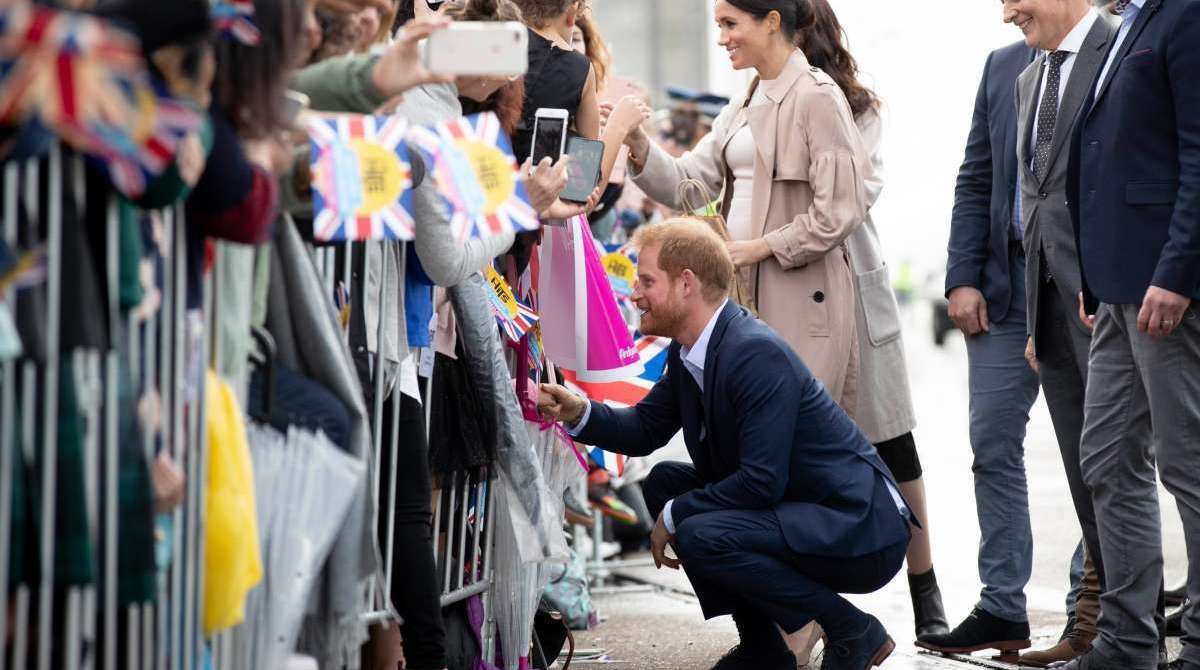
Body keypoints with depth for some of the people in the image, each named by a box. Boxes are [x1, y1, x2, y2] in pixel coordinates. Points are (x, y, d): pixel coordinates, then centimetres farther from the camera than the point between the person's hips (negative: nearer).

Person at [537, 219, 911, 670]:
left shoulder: (757, 354, -23)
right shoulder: (688, 354, 5)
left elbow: (762, 481, -27)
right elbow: (644, 430, 15)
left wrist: (674, 516, -14)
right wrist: (579, 413, -4)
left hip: (863, 532, -10)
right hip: (803, 512, 10)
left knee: (700, 535, -26)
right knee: (664, 483, 10)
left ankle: (852, 632, -8)